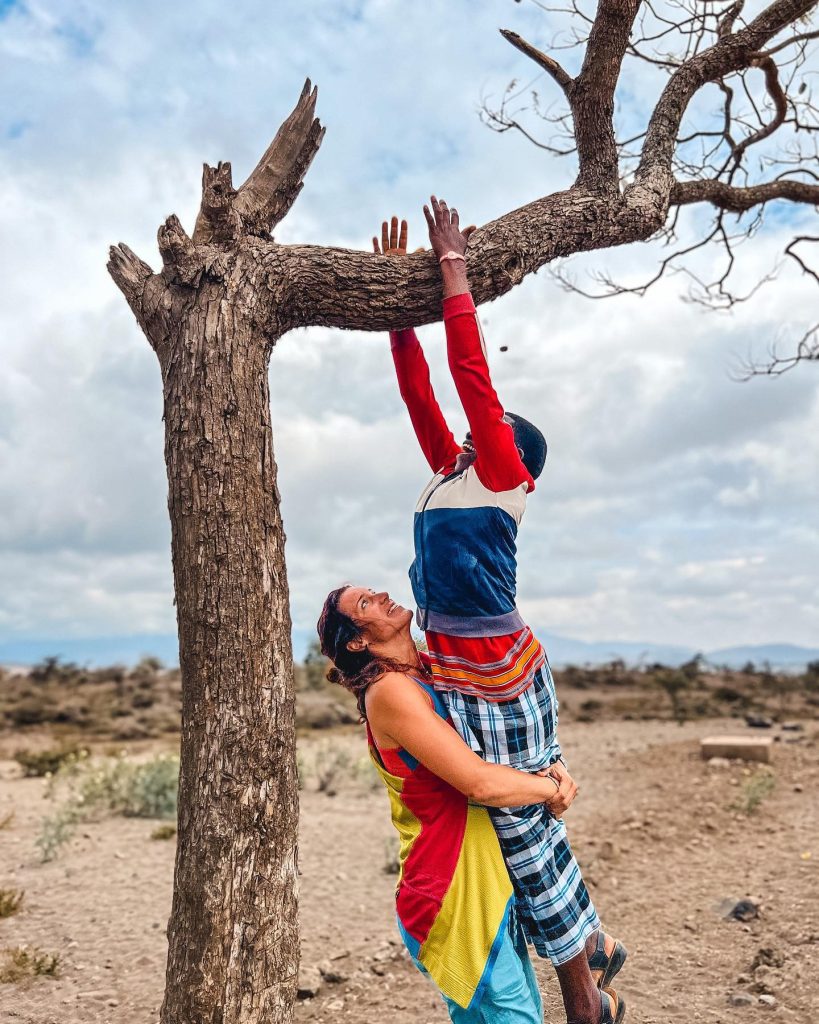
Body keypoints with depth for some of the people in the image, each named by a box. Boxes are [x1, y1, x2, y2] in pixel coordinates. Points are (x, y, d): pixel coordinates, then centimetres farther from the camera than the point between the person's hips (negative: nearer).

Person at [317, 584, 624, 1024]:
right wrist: (550, 787, -8)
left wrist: (551, 767, -8)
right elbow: (480, 782, -25)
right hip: (456, 897, -8)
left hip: (489, 883, 8)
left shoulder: (432, 670, 6)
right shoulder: (390, 690, -20)